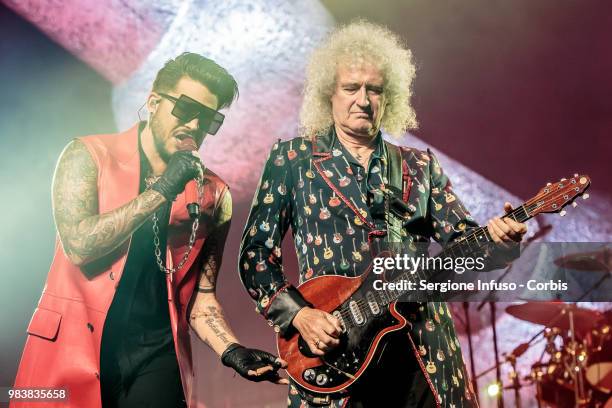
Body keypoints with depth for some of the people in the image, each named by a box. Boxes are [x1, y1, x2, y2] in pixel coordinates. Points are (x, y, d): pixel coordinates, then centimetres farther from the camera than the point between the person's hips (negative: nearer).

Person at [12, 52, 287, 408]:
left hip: (157, 357, 2)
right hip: (73, 351, -2)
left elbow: (200, 296, 7)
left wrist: (232, 350, -9)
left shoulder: (213, 195, 5)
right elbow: (78, 244, -16)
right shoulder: (89, 155, -2)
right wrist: (161, 191, -15)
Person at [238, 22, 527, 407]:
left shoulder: (420, 165, 11)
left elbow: (461, 237, 5)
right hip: (332, 353, -2)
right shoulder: (293, 158, 3)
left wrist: (493, 236, -16)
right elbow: (255, 252, 1)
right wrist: (296, 313, -11)